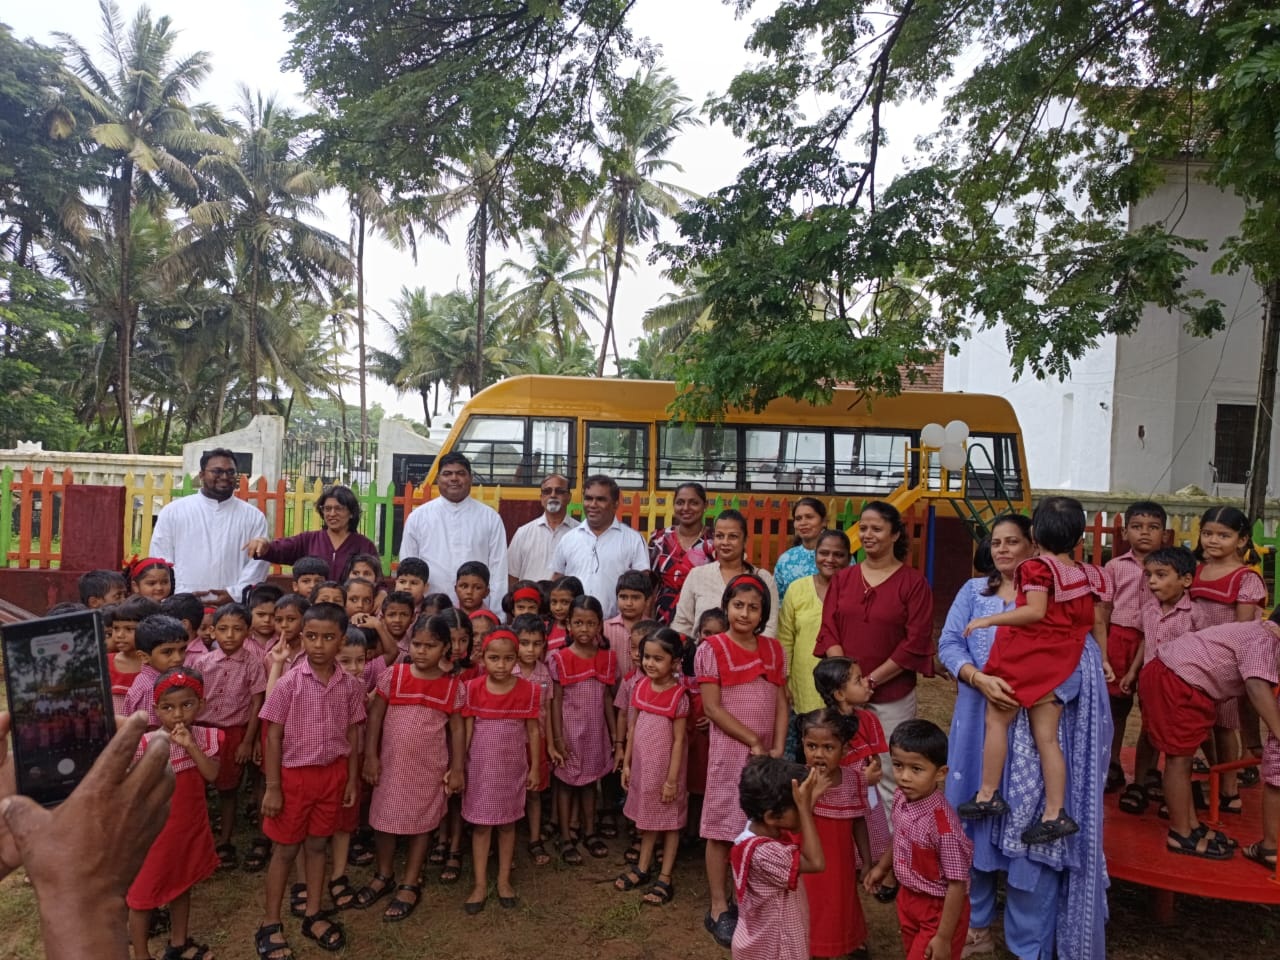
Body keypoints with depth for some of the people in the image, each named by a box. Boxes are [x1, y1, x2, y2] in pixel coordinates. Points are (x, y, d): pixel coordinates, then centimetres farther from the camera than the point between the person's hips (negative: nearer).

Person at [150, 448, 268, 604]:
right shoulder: (173, 511, 9)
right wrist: (181, 595, -5)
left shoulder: (253, 516, 8)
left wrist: (235, 594, -9)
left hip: (234, 608, 0)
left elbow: (258, 561, 3)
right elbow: (161, 558, 6)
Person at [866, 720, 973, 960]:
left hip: (939, 908, -7)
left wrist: (943, 937, -19)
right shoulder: (901, 798, -13)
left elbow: (957, 885, -24)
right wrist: (882, 867, 22)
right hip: (909, 898, 7)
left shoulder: (943, 824, -34)